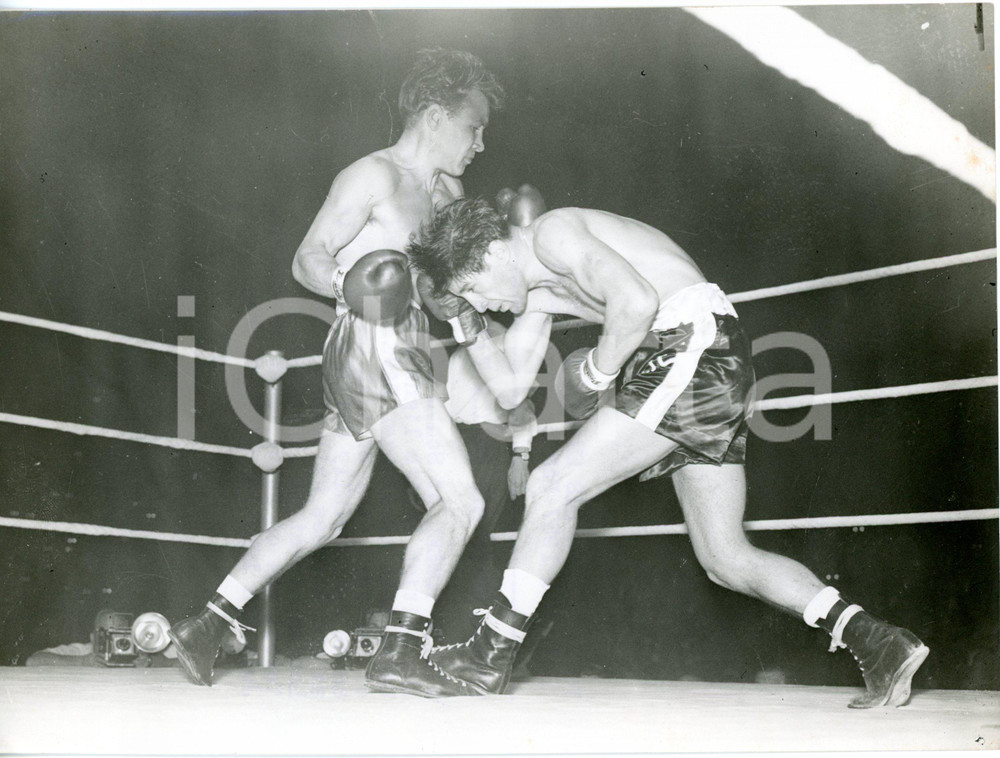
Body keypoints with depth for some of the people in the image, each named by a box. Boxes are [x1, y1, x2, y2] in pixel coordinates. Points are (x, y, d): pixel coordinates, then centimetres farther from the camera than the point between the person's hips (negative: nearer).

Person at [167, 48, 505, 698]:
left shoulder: (441, 191, 23)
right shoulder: (374, 176, -3)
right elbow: (308, 260, -5)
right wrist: (355, 291, -20)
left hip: (395, 360, 10)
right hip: (374, 350, -10)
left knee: (322, 519, 13)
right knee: (460, 502, -15)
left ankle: (210, 623, 18)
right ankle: (402, 650, -21)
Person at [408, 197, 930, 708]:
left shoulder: (552, 231, -7)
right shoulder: (537, 287, 23)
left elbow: (637, 301, -23)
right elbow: (511, 388, 23)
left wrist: (596, 372, -10)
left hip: (694, 346, -11)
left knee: (553, 486, -8)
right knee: (725, 559, 8)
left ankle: (490, 655, -1)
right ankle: (877, 642, 4)